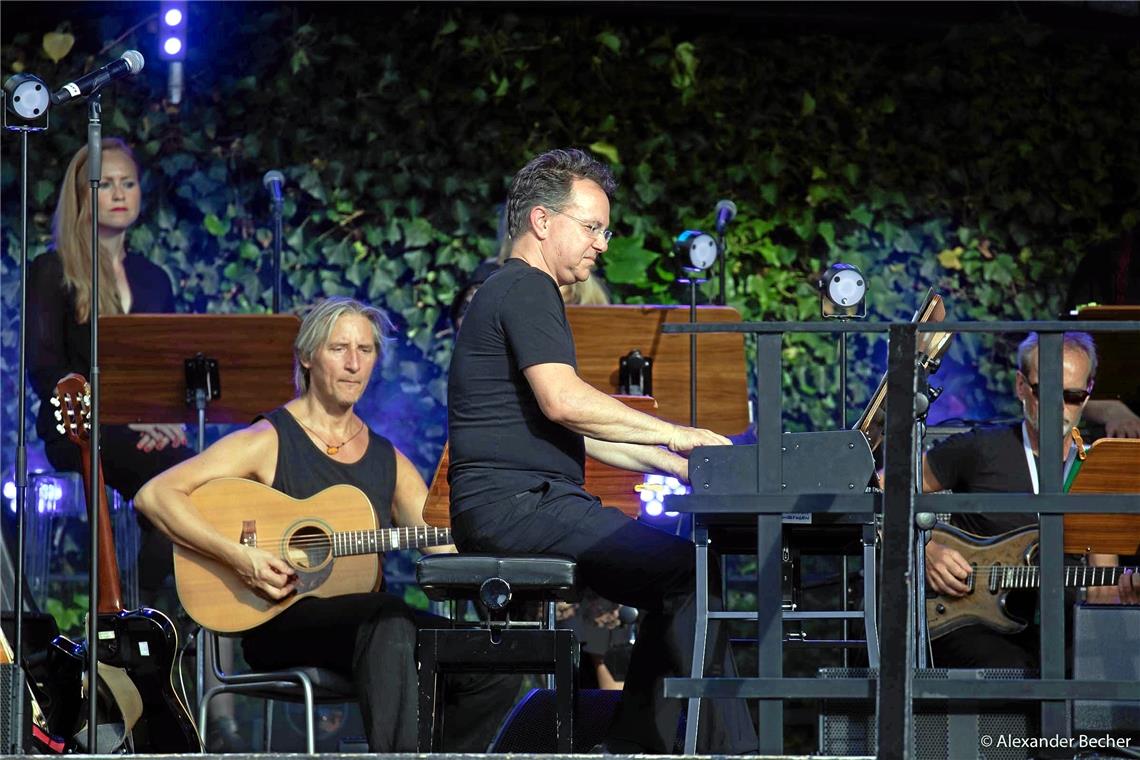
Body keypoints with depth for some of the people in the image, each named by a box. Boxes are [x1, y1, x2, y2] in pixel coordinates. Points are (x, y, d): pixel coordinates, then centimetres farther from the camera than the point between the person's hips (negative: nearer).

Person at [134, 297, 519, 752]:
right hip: (276, 625, -6)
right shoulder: (269, 442, 0)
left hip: (366, 630, 6)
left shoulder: (389, 462, 17)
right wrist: (238, 556, -19)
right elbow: (154, 496, -8)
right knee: (387, 617, -38)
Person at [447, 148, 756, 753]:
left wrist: (679, 467, 18)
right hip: (515, 504, -11)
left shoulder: (512, 294, 27)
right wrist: (673, 434, -15)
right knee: (690, 567, -19)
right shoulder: (525, 289, -7)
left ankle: (635, 746, 6)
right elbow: (562, 399, -22)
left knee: (670, 586, 12)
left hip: (522, 507, 11)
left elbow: (578, 432, 27)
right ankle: (730, 749, -20)